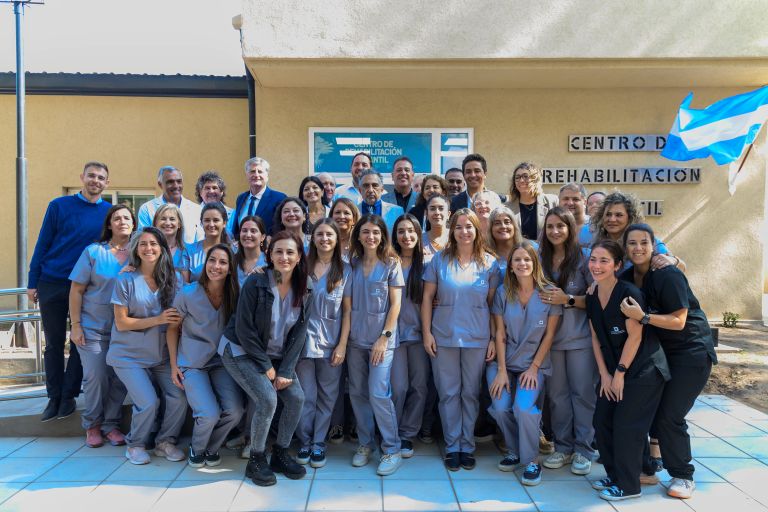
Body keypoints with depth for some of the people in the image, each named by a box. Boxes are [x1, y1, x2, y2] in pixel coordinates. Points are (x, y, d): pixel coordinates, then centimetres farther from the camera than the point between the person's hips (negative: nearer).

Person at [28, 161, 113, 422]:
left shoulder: (110, 212, 1)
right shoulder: (59, 205, -2)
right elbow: (42, 244, 0)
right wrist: (32, 283, -1)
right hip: (52, 284, 0)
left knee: (81, 342, 6)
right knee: (54, 343, 8)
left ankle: (69, 396, 20)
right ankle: (54, 398, 20)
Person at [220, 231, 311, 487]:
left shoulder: (302, 292, -5)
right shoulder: (256, 283, -20)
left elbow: (298, 335, -3)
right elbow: (244, 328, -19)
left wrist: (286, 371, -12)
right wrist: (266, 367, -17)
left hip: (275, 355, 5)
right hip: (240, 350, -5)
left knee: (296, 397, -10)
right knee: (268, 399, -22)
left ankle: (280, 454, 12)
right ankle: (256, 460, -1)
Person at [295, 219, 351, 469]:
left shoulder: (345, 270, 2)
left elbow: (347, 310, 0)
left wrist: (342, 344, -5)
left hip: (332, 342, 0)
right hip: (305, 339, 0)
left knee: (327, 396, 7)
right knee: (306, 395, 3)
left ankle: (318, 443, 21)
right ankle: (304, 442, 20)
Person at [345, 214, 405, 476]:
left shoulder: (391, 264, -3)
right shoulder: (353, 264, 6)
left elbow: (396, 304, -6)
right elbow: (347, 302, 6)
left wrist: (384, 337, -11)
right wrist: (345, 336, 0)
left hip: (382, 338, -4)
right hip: (356, 338, 4)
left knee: (378, 393, -9)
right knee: (357, 393, 8)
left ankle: (392, 449, 4)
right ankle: (365, 443, 23)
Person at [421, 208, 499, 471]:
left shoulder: (489, 263, 1)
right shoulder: (439, 260, 0)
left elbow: (493, 304, 3)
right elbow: (427, 298, 2)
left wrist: (494, 339, -1)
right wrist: (426, 333, -4)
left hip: (477, 339, 0)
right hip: (444, 338, 0)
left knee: (471, 393, 9)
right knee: (448, 393, 6)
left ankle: (467, 446, 23)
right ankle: (452, 446, 19)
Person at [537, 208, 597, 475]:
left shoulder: (583, 258, -5)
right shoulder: (541, 259, 8)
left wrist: (567, 299, -18)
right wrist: (544, 297, -1)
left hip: (580, 337, -4)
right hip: (551, 336, 4)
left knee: (583, 392, 1)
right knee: (557, 393, 8)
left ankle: (584, 450, 13)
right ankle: (563, 447, 20)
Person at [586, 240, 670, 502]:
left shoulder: (629, 293, -19)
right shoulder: (592, 297, 3)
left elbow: (635, 336, -18)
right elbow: (596, 337, 7)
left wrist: (620, 373, -13)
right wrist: (604, 374, 1)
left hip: (643, 370, -7)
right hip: (612, 369, 7)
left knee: (626, 427, -3)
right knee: (602, 422, 7)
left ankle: (627, 486, 13)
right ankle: (614, 475, 25)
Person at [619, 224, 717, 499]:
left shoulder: (668, 276, -22)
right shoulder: (626, 278, -2)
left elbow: (678, 321, -23)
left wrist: (643, 317, -34)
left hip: (691, 352, -6)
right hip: (658, 351, 6)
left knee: (669, 417, -6)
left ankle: (683, 476, 15)